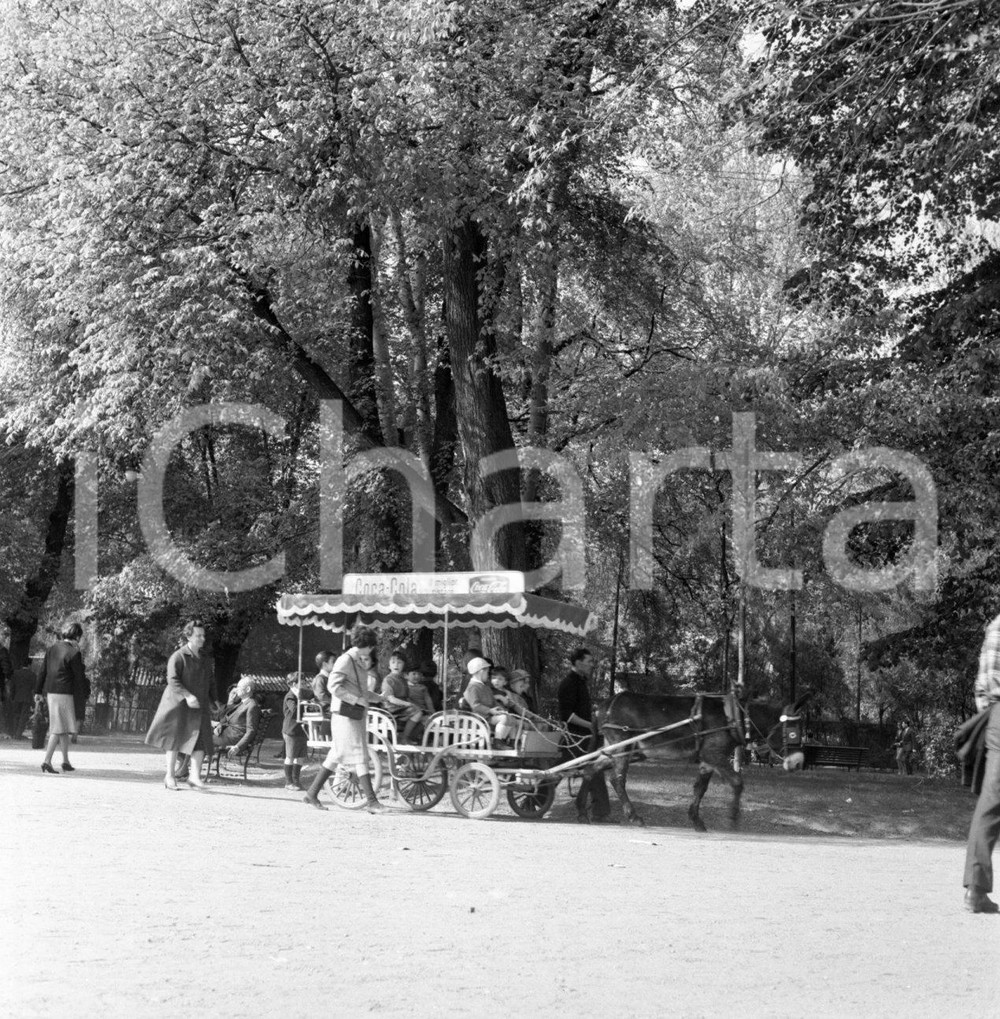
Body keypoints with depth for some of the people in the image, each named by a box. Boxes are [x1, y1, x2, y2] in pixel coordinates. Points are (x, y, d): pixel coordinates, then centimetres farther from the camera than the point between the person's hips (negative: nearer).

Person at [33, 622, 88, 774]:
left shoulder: (53, 648, 8)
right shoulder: (74, 653, -14)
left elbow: (43, 671, 12)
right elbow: (79, 677, -10)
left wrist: (38, 691, 19)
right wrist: (88, 686, 11)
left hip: (50, 692, 8)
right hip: (64, 693, -8)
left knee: (64, 728, 17)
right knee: (58, 729, -5)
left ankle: (66, 761, 23)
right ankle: (47, 762, -11)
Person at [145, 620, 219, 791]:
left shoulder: (205, 660, 14)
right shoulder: (178, 657, -8)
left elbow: (211, 682, 21)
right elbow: (172, 680, -16)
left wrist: (213, 701, 10)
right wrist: (187, 696, -28)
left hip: (199, 707, 5)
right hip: (179, 705, -5)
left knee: (201, 740, -6)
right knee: (176, 739, 1)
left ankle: (194, 775, -2)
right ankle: (169, 776, 11)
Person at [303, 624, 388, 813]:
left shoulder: (360, 663, 16)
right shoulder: (345, 661, -12)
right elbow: (333, 686, -20)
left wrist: (378, 697, 13)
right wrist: (357, 700, -22)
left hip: (357, 715, 9)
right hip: (345, 714, -9)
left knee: (337, 756, 11)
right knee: (360, 757, -9)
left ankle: (312, 794, 18)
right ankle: (372, 802, -9)